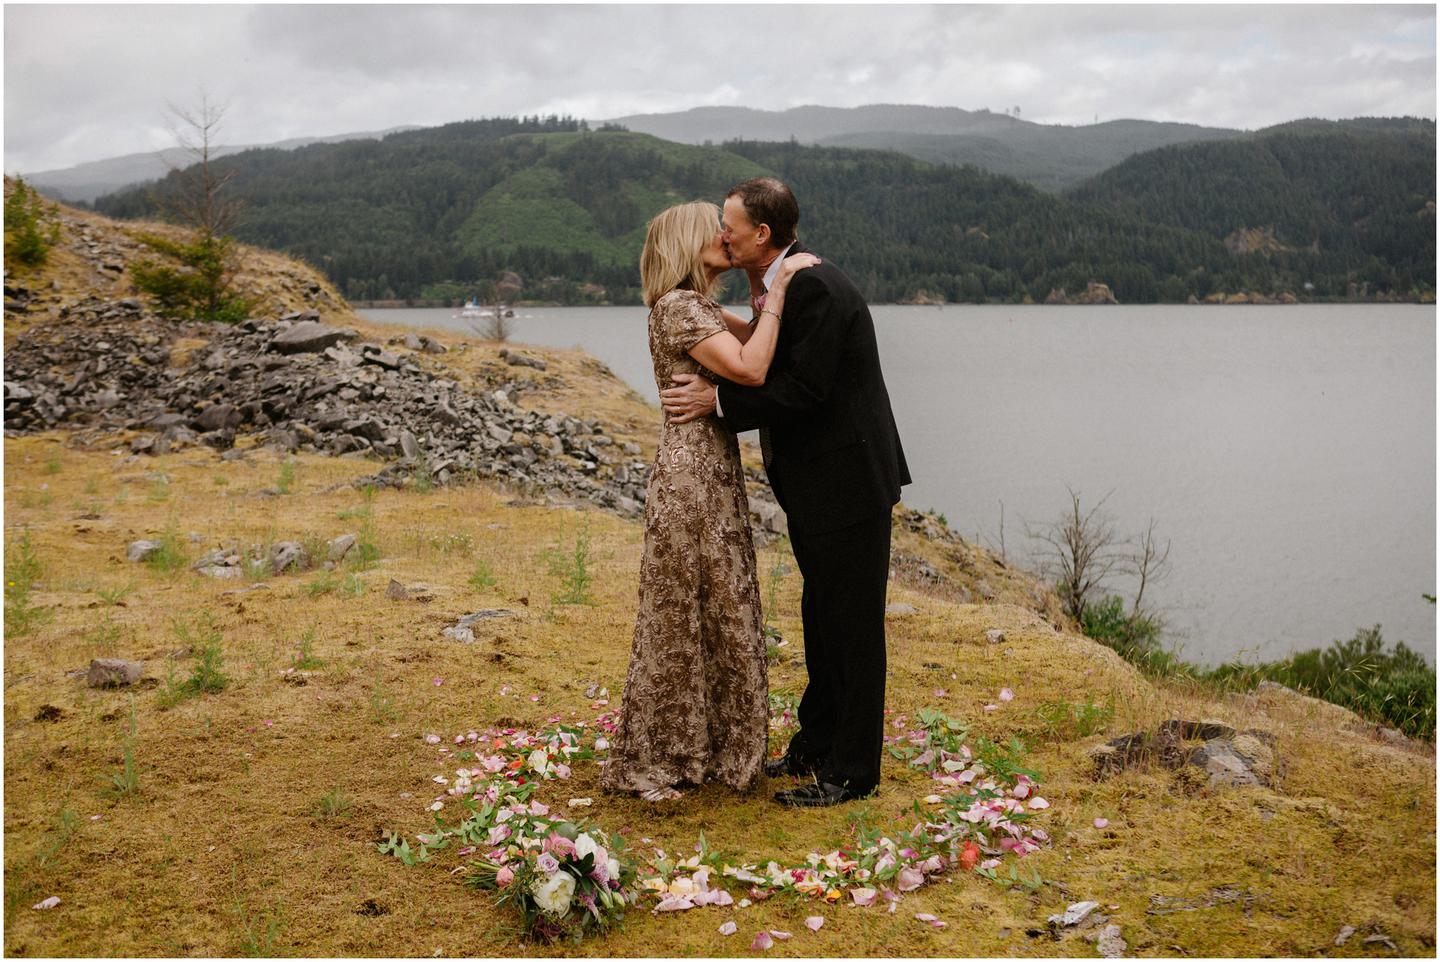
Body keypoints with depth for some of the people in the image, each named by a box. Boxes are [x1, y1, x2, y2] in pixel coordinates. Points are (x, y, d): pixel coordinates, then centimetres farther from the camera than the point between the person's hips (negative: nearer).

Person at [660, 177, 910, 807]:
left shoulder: (817, 288, -21)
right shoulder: (774, 286, 10)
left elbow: (803, 390, -24)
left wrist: (718, 401, -18)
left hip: (848, 478, -10)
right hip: (813, 481, 10)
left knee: (852, 624, 0)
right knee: (821, 616, 19)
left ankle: (852, 771, 12)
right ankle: (816, 746, 34)